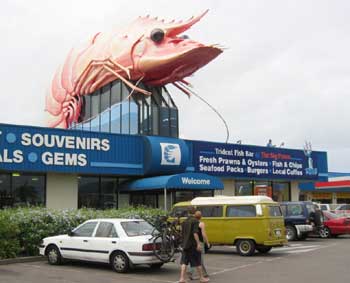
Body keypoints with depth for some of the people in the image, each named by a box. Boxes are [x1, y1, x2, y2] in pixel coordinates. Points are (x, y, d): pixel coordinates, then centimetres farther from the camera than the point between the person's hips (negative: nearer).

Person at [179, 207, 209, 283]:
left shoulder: (184, 222, 10)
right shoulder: (195, 221, -11)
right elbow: (195, 233, -21)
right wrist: (198, 243, -21)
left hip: (185, 244, 6)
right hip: (193, 245, -5)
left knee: (184, 262, 6)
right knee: (197, 262, 5)